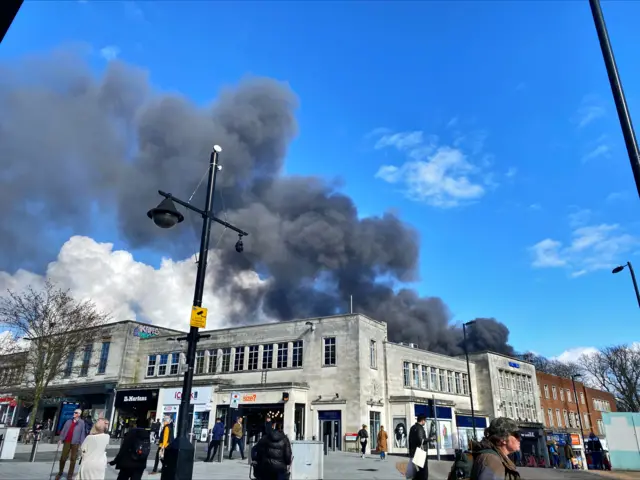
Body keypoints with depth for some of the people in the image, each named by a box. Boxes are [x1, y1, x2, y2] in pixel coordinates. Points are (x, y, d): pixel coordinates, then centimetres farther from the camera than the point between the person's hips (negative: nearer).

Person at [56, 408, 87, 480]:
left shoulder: (82, 423, -2)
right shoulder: (68, 421, 8)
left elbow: (83, 433, -3)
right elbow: (63, 430, 11)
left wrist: (81, 444, -6)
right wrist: (61, 439, 2)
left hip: (75, 443, -3)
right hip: (67, 441, 3)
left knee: (73, 459, 5)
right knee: (63, 458, 5)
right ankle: (60, 472, 27)